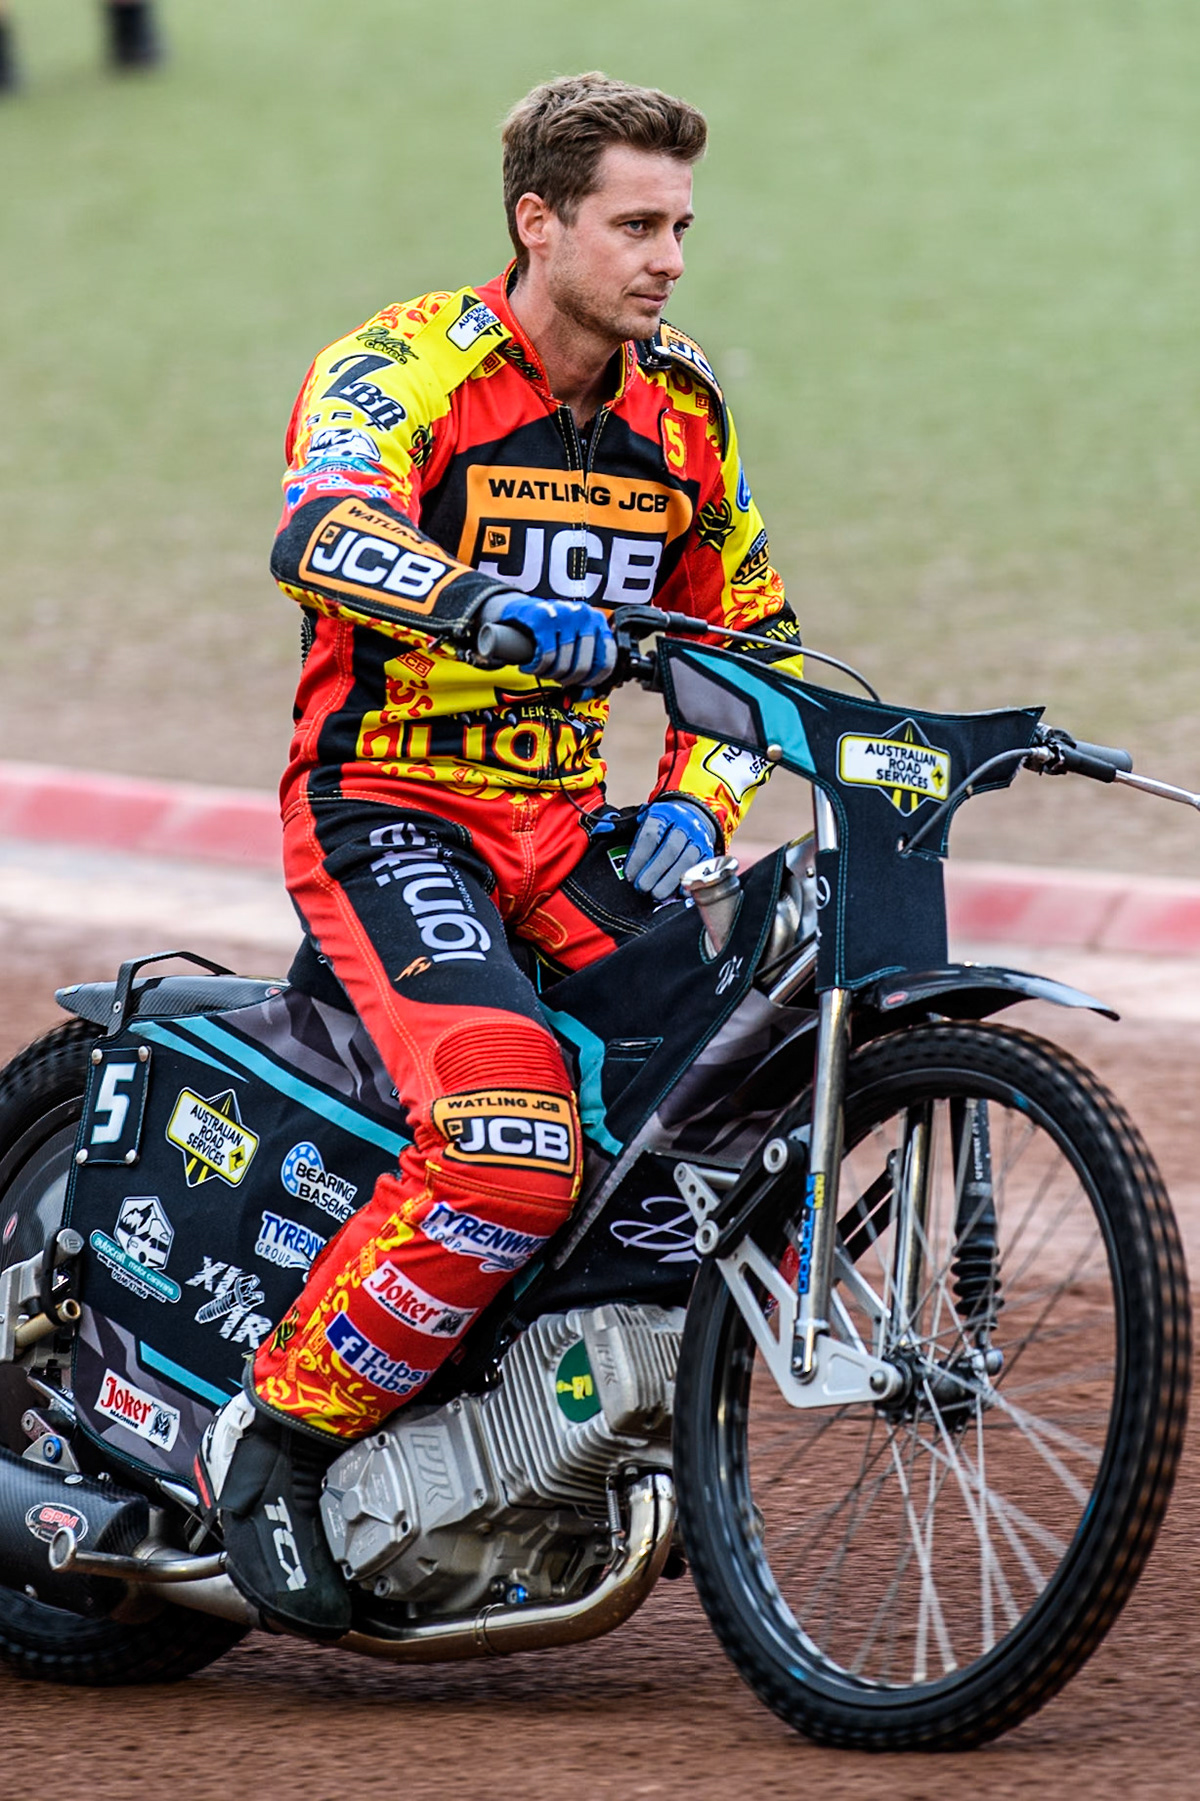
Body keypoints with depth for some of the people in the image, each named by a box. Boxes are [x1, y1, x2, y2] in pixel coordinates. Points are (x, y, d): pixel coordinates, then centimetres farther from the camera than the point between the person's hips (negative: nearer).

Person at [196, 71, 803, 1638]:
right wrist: (488, 607, -52)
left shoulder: (682, 417, 9)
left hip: (574, 828, 7)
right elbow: (320, 536, -33)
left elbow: (754, 632, 21)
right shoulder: (405, 369, -12)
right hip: (388, 815, -7)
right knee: (510, 1158, -29)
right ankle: (273, 1437, -11)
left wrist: (694, 807, 2)